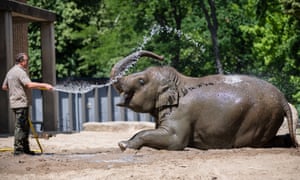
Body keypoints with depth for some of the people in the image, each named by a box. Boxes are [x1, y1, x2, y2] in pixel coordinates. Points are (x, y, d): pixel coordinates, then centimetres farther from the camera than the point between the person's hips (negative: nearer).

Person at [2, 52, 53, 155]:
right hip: (21, 103, -10)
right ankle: (18, 149, -5)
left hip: (14, 103, 10)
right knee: (20, 126, -6)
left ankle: (25, 148, 18)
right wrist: (44, 86, -24)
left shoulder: (10, 72, 17)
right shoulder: (20, 72, -13)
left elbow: (4, 87, 24)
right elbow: (29, 84, -26)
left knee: (25, 126, 14)